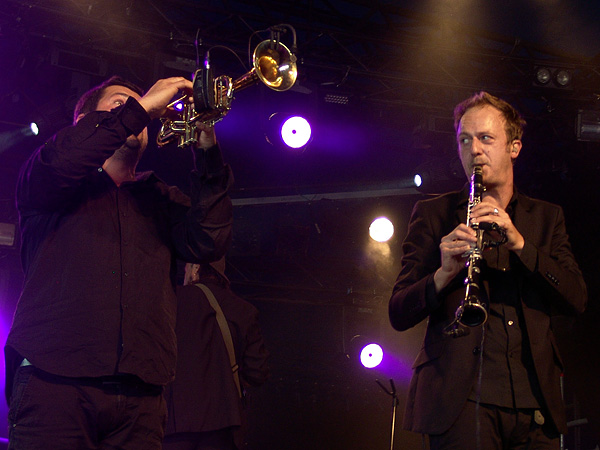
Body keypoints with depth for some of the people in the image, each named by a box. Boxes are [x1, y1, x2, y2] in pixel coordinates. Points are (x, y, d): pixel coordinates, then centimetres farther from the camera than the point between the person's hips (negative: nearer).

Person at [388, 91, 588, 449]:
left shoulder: (546, 217, 16)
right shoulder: (432, 214, 10)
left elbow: (577, 300, 2)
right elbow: (399, 315, 2)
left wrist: (518, 242, -11)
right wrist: (444, 274, -18)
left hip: (535, 404, 2)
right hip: (462, 400, -2)